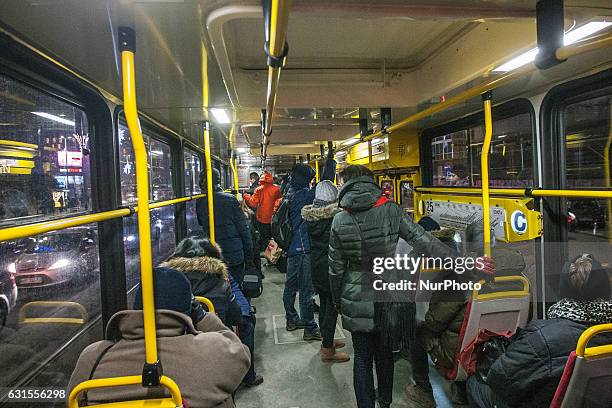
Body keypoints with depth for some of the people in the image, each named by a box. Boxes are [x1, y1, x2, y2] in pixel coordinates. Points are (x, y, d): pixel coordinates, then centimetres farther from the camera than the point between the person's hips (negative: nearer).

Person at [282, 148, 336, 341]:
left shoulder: (290, 195, 10)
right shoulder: (303, 195, -17)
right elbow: (325, 182, -19)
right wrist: (330, 160, -11)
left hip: (291, 247, 10)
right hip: (302, 249, -9)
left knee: (291, 285, 18)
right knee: (306, 289, -3)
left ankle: (292, 319, 33)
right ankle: (310, 329, 5)